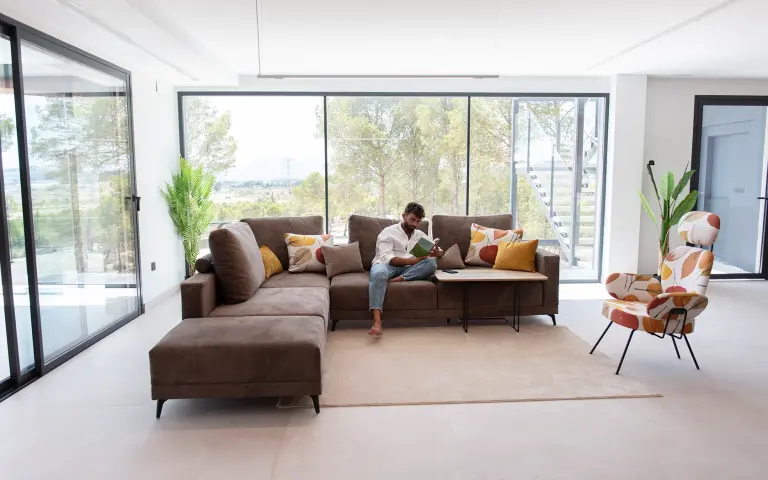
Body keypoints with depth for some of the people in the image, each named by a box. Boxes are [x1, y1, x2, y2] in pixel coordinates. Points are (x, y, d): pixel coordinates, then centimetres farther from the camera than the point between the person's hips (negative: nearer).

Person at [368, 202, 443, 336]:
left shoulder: (420, 235, 20)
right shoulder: (388, 232, 2)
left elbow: (440, 251, 20)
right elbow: (387, 258, -12)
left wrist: (437, 252, -7)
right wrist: (412, 260, -24)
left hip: (408, 269, 4)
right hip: (386, 265, -4)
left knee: (431, 263, -22)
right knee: (379, 274, -41)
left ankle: (399, 279, -38)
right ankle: (377, 322, -52)